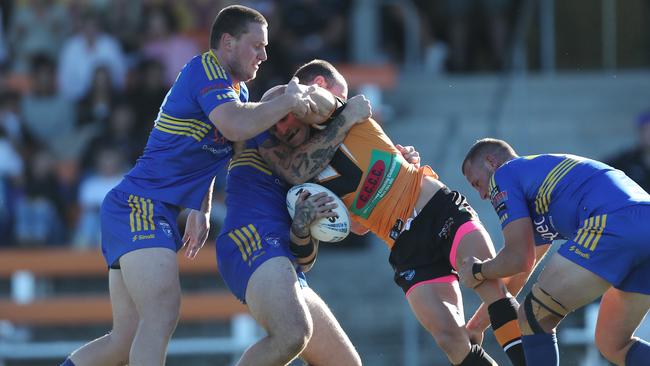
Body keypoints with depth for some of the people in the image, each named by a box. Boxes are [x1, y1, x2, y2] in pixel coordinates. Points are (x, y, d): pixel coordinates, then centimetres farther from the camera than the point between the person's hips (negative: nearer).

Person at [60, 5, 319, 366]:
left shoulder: (238, 91, 20)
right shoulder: (205, 69, -10)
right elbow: (235, 126, -28)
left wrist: (200, 211, 22)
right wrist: (288, 102, -14)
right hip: (138, 204, -10)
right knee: (162, 313, -28)